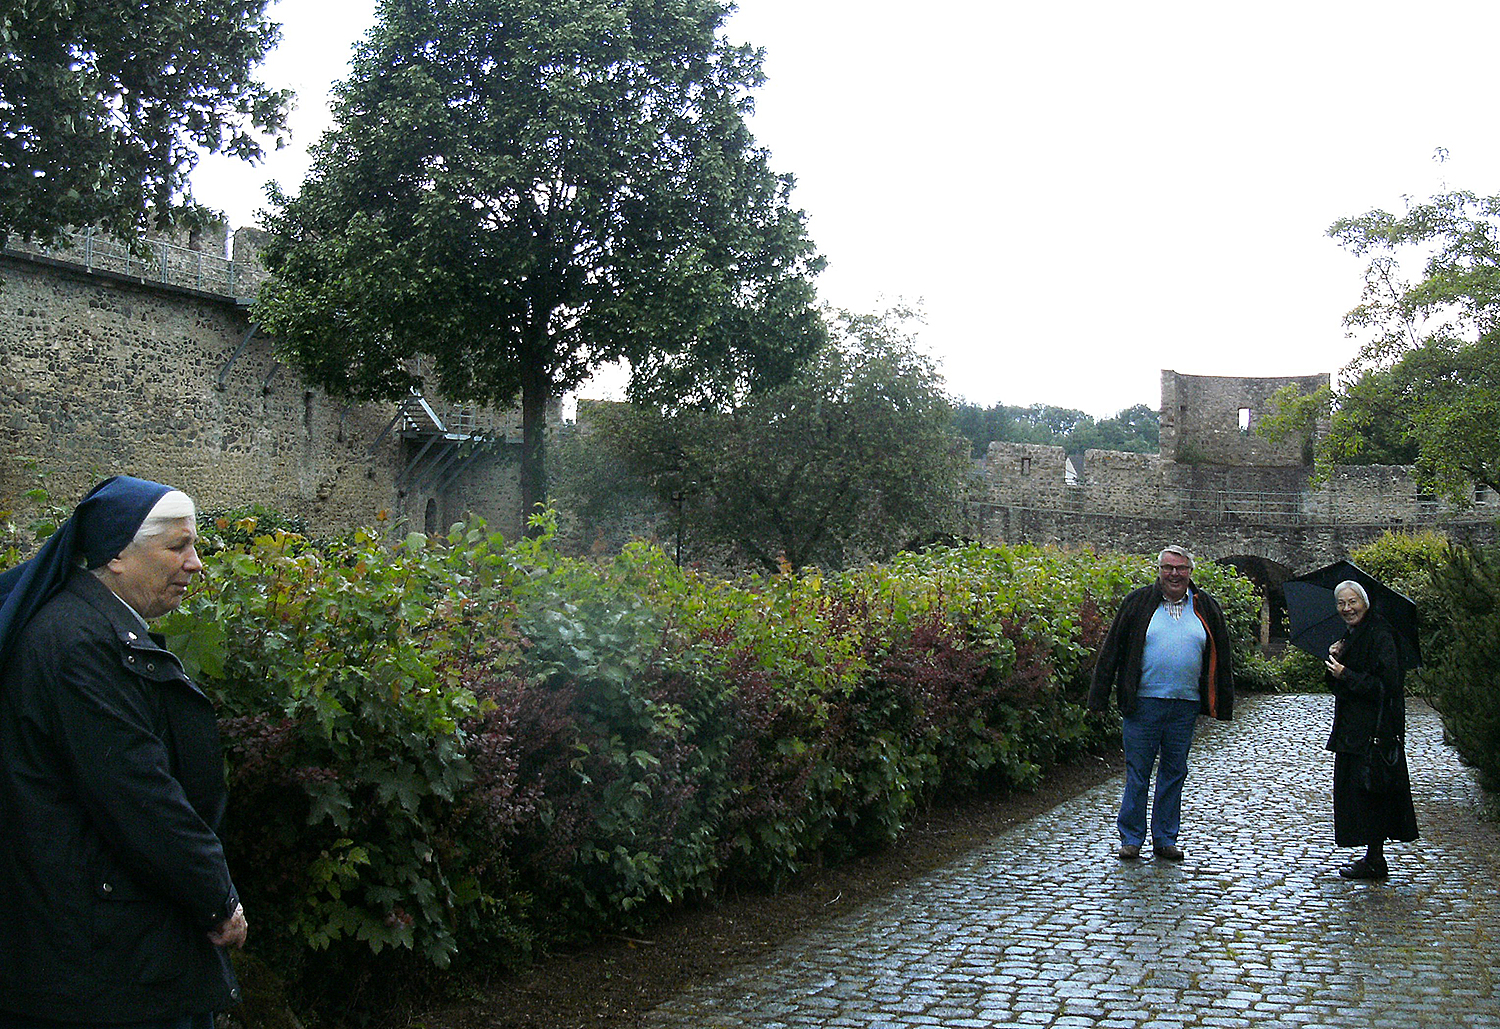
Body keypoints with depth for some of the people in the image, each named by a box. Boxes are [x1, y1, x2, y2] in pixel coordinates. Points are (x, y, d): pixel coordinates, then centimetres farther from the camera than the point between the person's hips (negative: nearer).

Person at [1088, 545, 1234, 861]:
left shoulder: (1207, 608, 8)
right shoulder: (1138, 602, 1)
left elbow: (1220, 658, 14)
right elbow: (1112, 650, 2)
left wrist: (1221, 704, 10)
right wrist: (1100, 697, -2)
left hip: (1185, 706, 2)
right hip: (1143, 703, -2)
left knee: (1174, 773, 10)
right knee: (1137, 772, 2)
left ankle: (1165, 838, 20)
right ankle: (1131, 838, 13)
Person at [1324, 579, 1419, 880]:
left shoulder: (1378, 635, -15)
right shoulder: (1351, 635, 14)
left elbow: (1385, 685, -21)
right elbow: (1337, 685, 17)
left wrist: (1346, 675, -20)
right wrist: (1335, 660, 0)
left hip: (1373, 729, -9)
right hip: (1353, 728, 9)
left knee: (1368, 790, -3)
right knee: (1356, 790, 12)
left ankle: (1374, 861, 5)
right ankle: (1373, 857, 19)